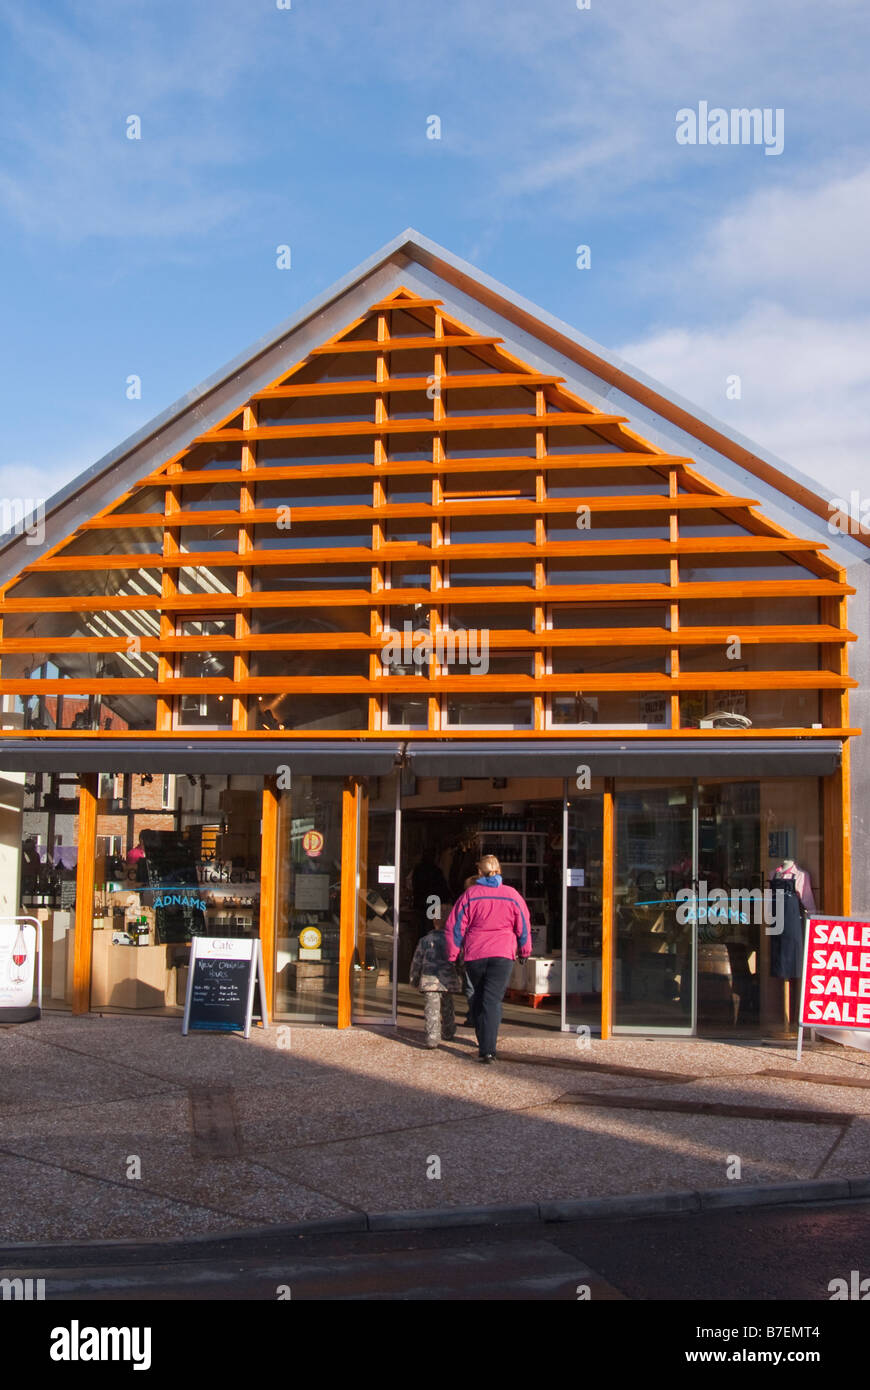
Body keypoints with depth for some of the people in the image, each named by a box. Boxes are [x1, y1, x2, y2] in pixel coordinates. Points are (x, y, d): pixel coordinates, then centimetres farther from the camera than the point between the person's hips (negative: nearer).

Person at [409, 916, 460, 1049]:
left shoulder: (425, 940, 5)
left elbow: (416, 962, 9)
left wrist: (414, 980, 19)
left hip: (429, 980, -1)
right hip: (448, 979, 1)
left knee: (431, 1009, -6)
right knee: (447, 1008, 20)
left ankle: (432, 1038, -16)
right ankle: (448, 1033, 34)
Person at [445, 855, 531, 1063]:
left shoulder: (470, 895, -1)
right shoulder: (512, 895, 1)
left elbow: (454, 927, -1)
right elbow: (523, 928, 8)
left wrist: (452, 954, 7)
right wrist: (524, 951, 22)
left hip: (474, 954, 1)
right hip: (502, 954, -1)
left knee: (478, 997, 19)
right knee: (493, 1000, -4)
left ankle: (483, 1041, 25)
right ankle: (487, 1049, -14)